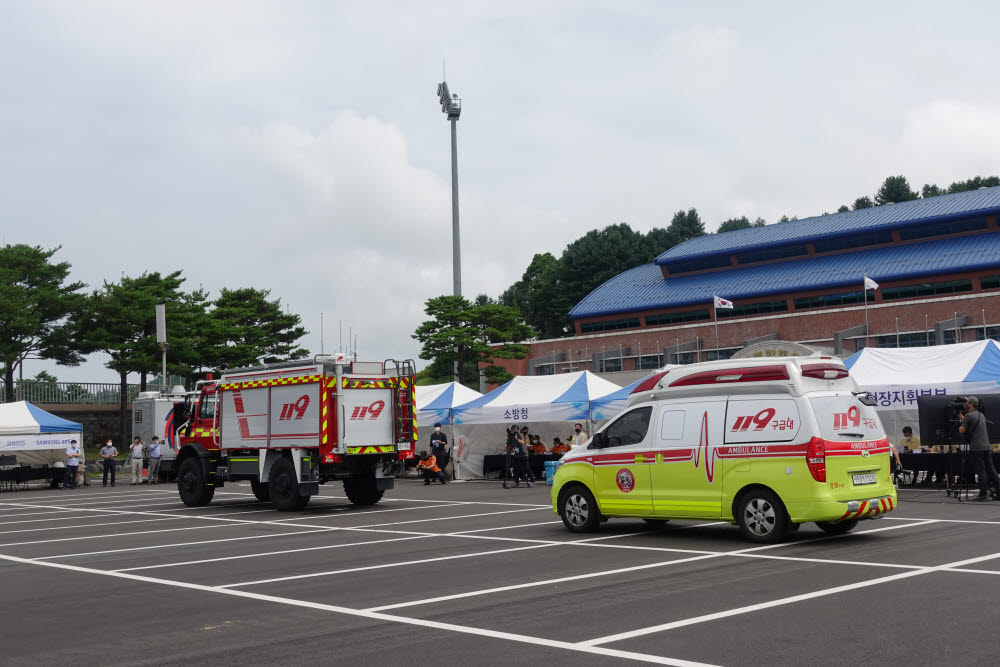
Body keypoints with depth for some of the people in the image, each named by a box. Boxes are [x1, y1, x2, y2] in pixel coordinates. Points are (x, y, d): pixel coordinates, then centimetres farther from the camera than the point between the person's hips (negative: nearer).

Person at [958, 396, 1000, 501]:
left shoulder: (968, 415, -9)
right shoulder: (981, 415, 17)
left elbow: (962, 431, -7)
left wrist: (960, 427, 14)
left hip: (976, 449, -7)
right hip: (986, 447, 7)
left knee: (981, 471, -5)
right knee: (991, 470, 7)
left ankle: (983, 494, -4)